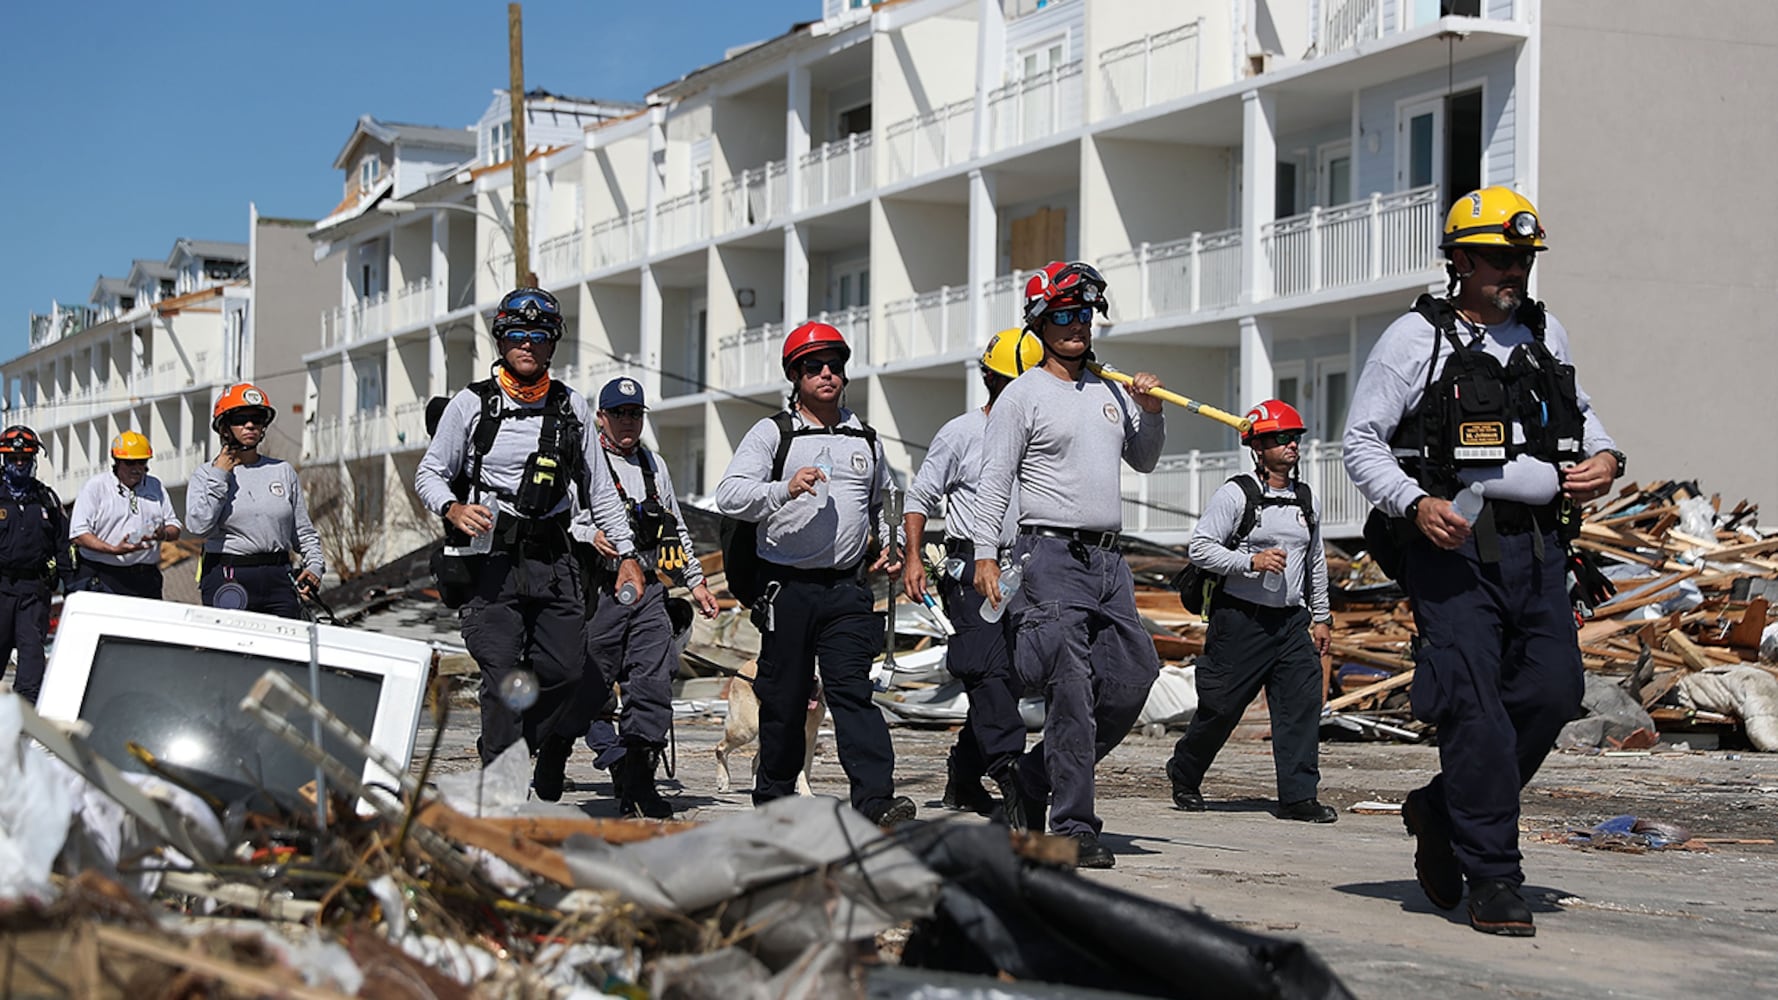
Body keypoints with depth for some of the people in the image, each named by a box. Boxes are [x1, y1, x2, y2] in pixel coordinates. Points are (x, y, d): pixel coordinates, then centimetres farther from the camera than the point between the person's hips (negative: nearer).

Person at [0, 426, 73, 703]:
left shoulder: (47, 499, 12)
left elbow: (61, 544, 15)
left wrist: (71, 583, 10)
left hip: (36, 586, 1)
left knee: (32, 644, -7)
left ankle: (28, 699, -10)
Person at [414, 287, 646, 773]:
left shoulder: (572, 408, 12)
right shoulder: (470, 404, 3)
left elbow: (600, 490, 18)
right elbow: (428, 474, 7)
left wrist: (627, 554, 13)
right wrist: (453, 509, -14)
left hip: (552, 556, 4)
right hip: (490, 556, -3)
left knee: (563, 673, 0)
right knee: (505, 678, -10)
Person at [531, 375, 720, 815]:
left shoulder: (655, 465, 21)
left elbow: (677, 529, 28)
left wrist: (696, 580, 24)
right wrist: (591, 535, -24)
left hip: (649, 592, 5)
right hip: (599, 591, -5)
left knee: (654, 686, -5)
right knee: (586, 687, -3)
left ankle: (636, 785, -1)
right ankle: (547, 780, 15)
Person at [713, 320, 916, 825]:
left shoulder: (865, 439, 17)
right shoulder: (772, 433, 2)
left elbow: (879, 506, 34)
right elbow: (729, 496, -12)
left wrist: (888, 546, 16)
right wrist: (784, 489, -27)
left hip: (846, 589, 2)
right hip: (786, 587, -2)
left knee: (851, 688, -11)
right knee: (784, 696, 4)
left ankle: (875, 799, -20)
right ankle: (774, 795, 21)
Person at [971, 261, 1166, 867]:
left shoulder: (1110, 390, 18)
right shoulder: (1024, 395, -1)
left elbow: (1143, 460, 30)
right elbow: (993, 481, -5)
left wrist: (1150, 412, 11)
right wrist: (985, 555, -14)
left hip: (1108, 561, 7)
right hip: (1053, 558, -7)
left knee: (1132, 678, 4)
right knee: (1071, 693, -11)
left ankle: (1036, 779, 19)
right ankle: (1073, 828, -8)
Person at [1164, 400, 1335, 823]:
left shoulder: (1307, 501, 14)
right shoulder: (1235, 495, -6)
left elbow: (1316, 561, 24)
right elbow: (1200, 548, -10)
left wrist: (1320, 617, 21)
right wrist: (1252, 562, -19)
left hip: (1291, 621, 5)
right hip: (1240, 617, -5)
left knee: (1303, 701, -8)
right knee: (1221, 706, 1)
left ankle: (1298, 796, -6)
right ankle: (1184, 774, 25)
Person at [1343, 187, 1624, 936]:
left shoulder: (1544, 333, 16)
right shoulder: (1416, 338, -1)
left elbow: (1580, 415, 31)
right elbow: (1361, 442, -3)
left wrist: (1606, 458, 9)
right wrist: (1416, 504, -19)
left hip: (1536, 544, 6)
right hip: (1453, 543, -6)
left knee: (1552, 691, -1)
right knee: (1477, 706, -9)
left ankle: (1441, 810, 20)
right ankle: (1492, 879, -2)